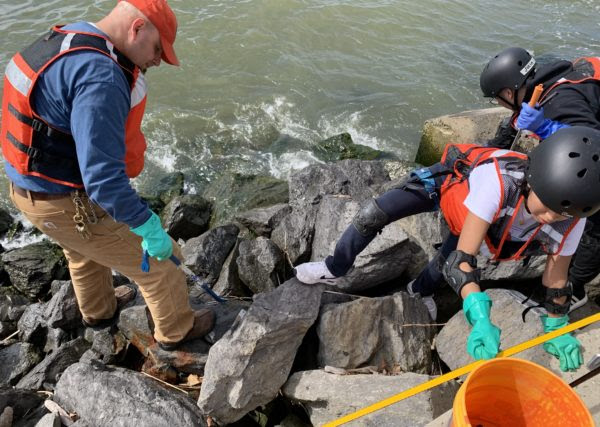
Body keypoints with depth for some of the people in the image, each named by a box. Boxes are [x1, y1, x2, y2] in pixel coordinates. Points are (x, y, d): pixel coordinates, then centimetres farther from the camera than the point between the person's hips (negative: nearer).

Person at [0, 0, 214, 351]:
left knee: (84, 253, 35)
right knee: (160, 262, 8)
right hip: (72, 205, -10)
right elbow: (103, 177, -33)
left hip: (33, 187, 10)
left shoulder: (68, 45, 4)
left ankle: (99, 310, 61)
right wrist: (150, 228, -24)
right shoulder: (101, 77, -29)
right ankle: (176, 330, 32)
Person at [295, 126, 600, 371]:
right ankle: (334, 271, 12)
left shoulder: (571, 222, -31)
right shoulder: (498, 179, -48)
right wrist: (481, 322, -54)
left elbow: (556, 279, -13)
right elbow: (464, 259, -46)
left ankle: (419, 292, 48)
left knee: (446, 263, 9)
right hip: (450, 179, -3)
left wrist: (555, 329, -12)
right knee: (372, 215, -14)